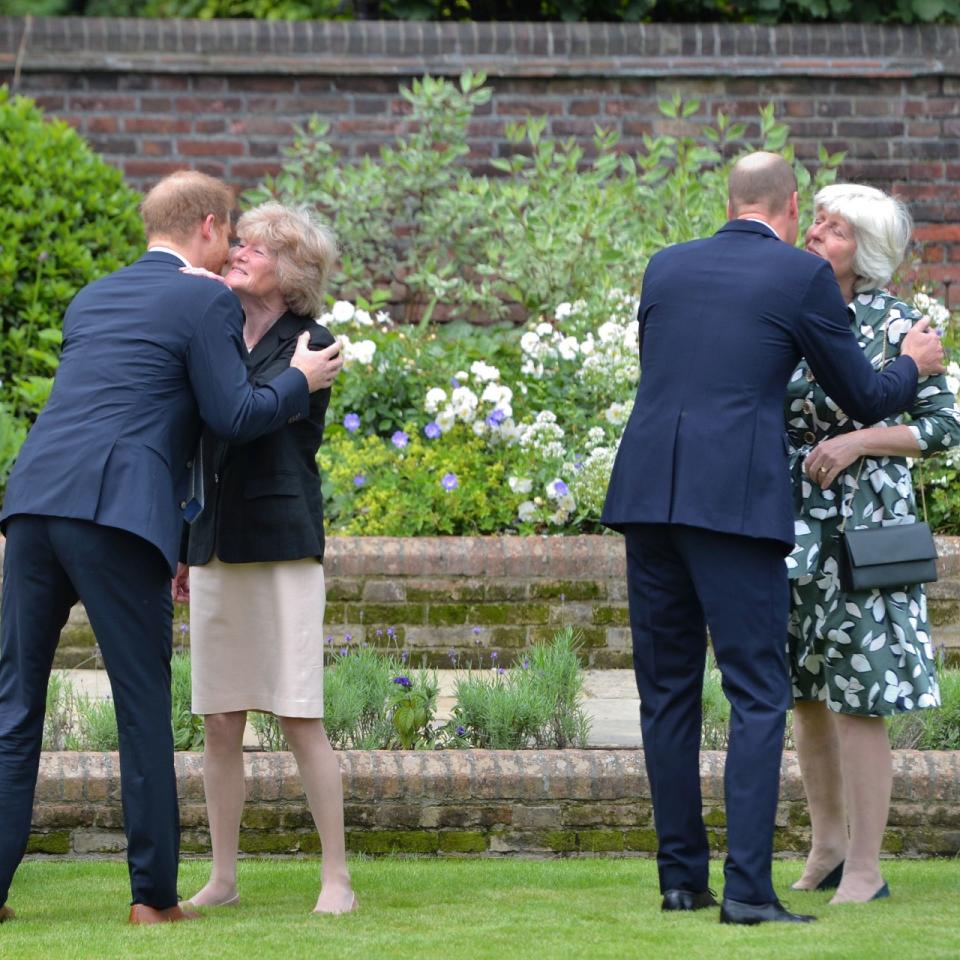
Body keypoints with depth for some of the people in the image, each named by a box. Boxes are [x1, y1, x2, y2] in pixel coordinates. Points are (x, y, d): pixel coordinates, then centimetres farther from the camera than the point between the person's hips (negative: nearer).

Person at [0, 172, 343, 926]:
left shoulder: (91, 300, 24)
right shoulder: (207, 303, 3)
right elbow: (233, 416, -3)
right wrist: (301, 381, 14)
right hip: (117, 513, -6)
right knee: (143, 704, 3)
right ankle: (153, 893, 4)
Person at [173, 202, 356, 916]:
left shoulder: (309, 345, -3)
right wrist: (182, 548, 20)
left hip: (283, 545, -5)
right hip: (215, 548, 5)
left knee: (300, 717, -8)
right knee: (220, 723, 5)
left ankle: (337, 878, -3)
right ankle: (222, 879, 12)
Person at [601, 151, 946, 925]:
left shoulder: (666, 267, 16)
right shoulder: (804, 276, 1)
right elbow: (864, 400, 8)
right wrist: (913, 365, 30)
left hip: (648, 494, 5)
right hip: (735, 501, -5)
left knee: (668, 691, 12)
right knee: (757, 695, -2)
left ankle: (681, 877, 15)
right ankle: (747, 887, -10)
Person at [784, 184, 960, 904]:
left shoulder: (895, 324, -7)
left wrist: (856, 441, -17)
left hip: (862, 526, -6)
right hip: (794, 526, 6)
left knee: (856, 699, -6)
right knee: (805, 691, 11)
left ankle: (865, 870, 0)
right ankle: (828, 846, 25)